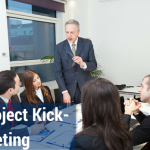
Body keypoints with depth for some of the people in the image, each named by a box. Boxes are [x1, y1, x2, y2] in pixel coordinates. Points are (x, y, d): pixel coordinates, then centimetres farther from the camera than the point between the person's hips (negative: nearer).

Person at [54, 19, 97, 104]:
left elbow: (94, 66, -3)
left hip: (85, 87, 1)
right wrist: (64, 92, -12)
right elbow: (57, 72, -5)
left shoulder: (87, 44, -3)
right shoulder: (59, 47, -5)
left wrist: (83, 64, -25)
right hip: (68, 88, -1)